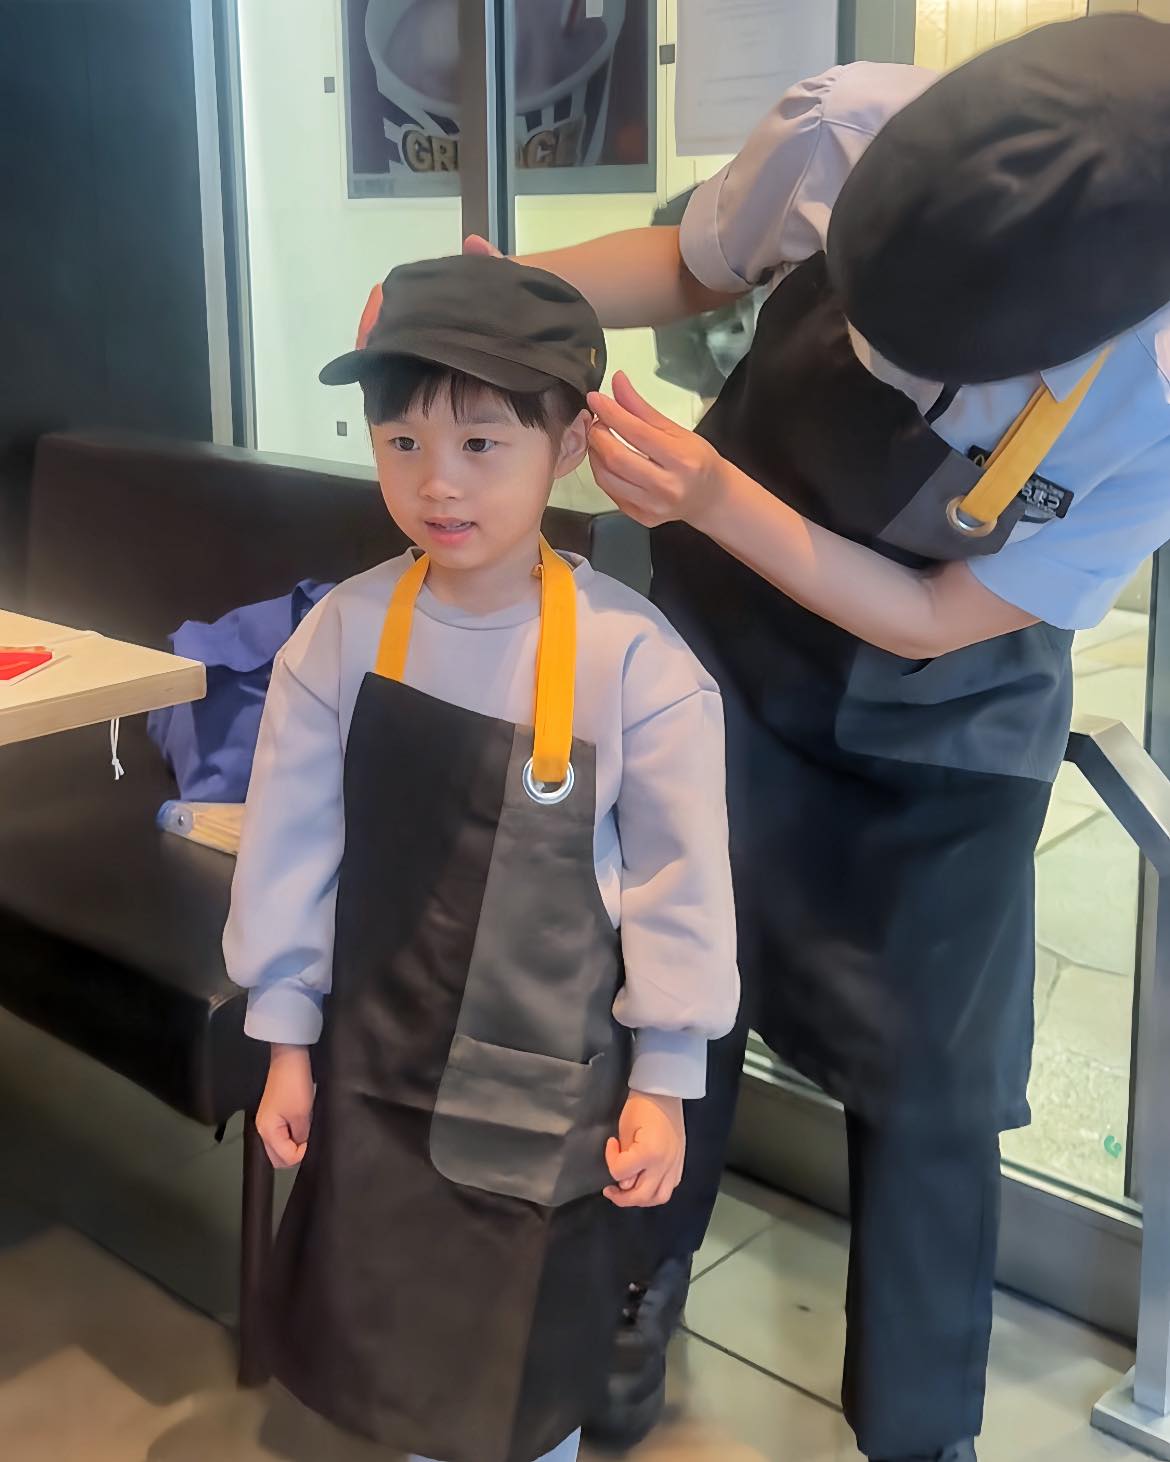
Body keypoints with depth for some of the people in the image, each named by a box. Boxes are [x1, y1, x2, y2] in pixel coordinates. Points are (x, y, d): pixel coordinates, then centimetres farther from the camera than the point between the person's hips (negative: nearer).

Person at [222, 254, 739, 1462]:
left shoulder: (633, 655, -19)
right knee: (389, 1335, 20)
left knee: (533, 1361, 16)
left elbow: (679, 879, -11)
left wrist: (663, 1077, -5)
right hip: (377, 1055, 3)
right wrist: (289, 1040, 4)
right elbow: (292, 844, -1)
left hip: (551, 1071, -2)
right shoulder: (342, 635, -10)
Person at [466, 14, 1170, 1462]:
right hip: (728, 635, 2)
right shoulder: (844, 129, -27)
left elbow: (931, 623, -20)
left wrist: (715, 498, -33)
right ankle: (643, 1280, 42)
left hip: (944, 721, -1)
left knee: (927, 1086, 5)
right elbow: (692, 265, -4)